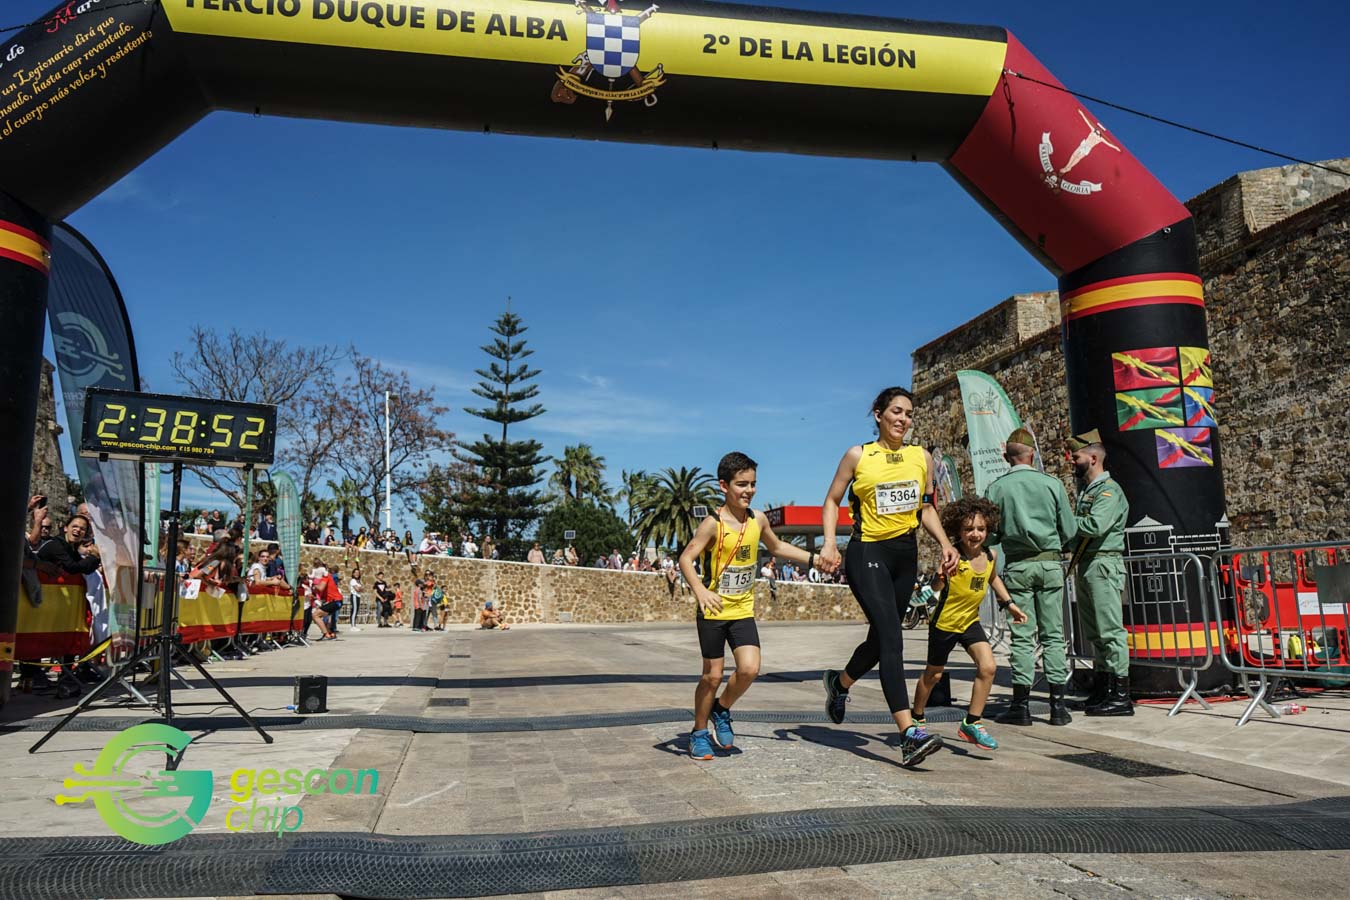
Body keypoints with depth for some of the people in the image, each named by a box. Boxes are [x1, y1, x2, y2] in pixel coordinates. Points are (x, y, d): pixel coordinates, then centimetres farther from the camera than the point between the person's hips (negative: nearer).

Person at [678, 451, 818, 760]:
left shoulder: (758, 520, 2)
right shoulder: (713, 524, -14)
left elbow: (776, 547, 22)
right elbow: (686, 558, -22)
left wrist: (812, 559, 17)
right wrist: (700, 591, -37)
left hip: (743, 610, 4)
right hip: (713, 611, -4)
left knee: (749, 669, -11)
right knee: (713, 675, 3)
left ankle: (722, 710, 18)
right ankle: (700, 732, 26)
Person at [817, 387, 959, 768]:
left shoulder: (921, 457, 10)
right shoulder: (858, 455, -1)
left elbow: (926, 508, 17)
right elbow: (832, 500, 4)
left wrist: (945, 543, 1)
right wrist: (829, 543, -10)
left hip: (906, 554, 6)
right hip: (867, 552, -5)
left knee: (881, 636, 13)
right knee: (891, 636, -18)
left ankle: (839, 682, 44)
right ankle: (910, 735, -22)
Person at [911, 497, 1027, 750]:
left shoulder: (991, 555, -5)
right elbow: (936, 587, -34)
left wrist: (1009, 603, 16)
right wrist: (941, 576, -54)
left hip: (970, 622, 5)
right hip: (944, 623, -5)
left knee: (988, 667, -12)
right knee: (933, 675, 11)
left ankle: (971, 724, 3)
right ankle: (916, 718, 35)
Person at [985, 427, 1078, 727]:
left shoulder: (996, 488, -2)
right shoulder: (1052, 483, 1)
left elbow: (989, 535, 0)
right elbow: (1069, 530, 3)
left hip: (1017, 566, -1)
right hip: (1050, 563, 1)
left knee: (1022, 636, 2)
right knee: (1053, 635, 6)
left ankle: (1021, 705, 4)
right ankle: (1058, 704, 7)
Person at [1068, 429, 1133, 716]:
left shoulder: (1109, 491, -10)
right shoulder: (1085, 490, 19)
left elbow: (1096, 526, -24)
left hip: (1103, 565, -10)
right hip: (1084, 566, 10)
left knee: (1110, 630, -8)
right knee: (1094, 633, 12)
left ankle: (1121, 696, -5)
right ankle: (1102, 690, 20)